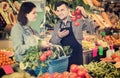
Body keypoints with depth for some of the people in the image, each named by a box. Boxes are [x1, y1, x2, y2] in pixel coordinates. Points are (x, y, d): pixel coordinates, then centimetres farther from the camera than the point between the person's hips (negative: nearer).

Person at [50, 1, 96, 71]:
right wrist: (58, 36, -12)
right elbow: (52, 42, 8)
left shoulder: (78, 21, -5)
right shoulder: (58, 25, 8)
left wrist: (85, 17, -30)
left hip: (76, 57, -3)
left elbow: (91, 30, -17)